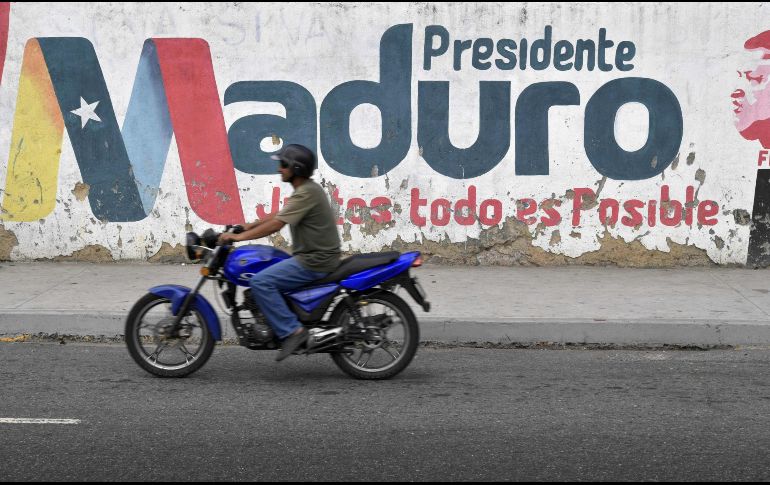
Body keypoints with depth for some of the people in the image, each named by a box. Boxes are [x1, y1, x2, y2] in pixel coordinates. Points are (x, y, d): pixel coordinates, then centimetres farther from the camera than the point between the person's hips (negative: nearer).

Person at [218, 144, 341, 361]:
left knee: (260, 282, -18)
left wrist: (240, 236, -16)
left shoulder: (306, 193, -17)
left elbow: (275, 225, -21)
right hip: (313, 256, 11)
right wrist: (246, 226, 19)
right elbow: (278, 216, 24)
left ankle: (291, 330, -19)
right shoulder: (307, 189, 15)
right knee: (266, 272, 23)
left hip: (314, 262, -11)